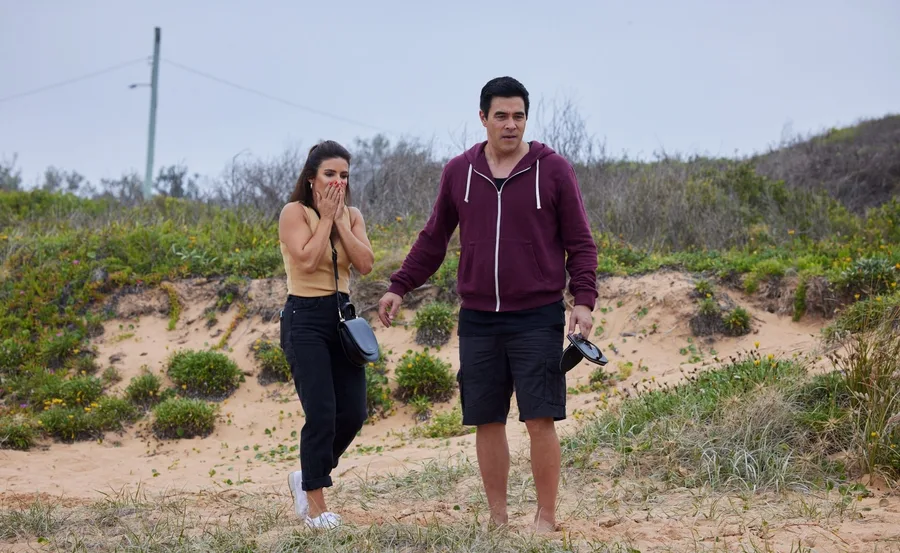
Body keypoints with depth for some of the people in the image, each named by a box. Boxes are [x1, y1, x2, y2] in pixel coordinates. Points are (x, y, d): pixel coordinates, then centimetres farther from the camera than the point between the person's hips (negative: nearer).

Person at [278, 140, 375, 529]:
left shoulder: (352, 216, 10)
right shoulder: (295, 212, -6)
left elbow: (365, 264, -4)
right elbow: (306, 262, -20)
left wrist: (340, 222, -8)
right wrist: (326, 218, -12)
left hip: (341, 315, 6)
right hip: (305, 318, -6)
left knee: (353, 412, 3)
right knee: (321, 414, -11)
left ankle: (307, 477, 26)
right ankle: (315, 505, 1)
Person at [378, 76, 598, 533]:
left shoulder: (554, 170, -2)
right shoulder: (458, 172, 5)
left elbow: (580, 243, 0)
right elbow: (433, 239, 15)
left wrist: (584, 299, -12)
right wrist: (399, 286, 9)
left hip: (537, 319, -3)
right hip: (477, 320, 3)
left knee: (540, 420, -6)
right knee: (486, 422, 6)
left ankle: (546, 518, 5)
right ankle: (497, 518, 17)